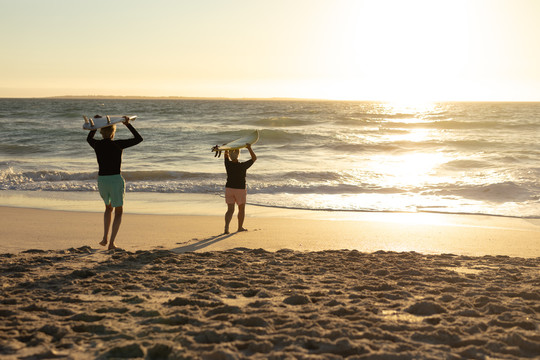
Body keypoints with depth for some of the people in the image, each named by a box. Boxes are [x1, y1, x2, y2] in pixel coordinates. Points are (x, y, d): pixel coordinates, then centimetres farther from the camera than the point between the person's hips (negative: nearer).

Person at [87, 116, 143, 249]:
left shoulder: (96, 145, 0)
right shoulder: (118, 144, -11)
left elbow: (89, 138, 26)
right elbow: (139, 139, -2)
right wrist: (128, 125, 1)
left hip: (101, 180, 4)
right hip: (116, 180, -4)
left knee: (108, 207, 30)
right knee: (118, 212, 13)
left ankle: (105, 238, 19)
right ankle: (111, 243, 2)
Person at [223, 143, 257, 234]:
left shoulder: (228, 164, -9)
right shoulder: (242, 166, -18)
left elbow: (226, 155, 13)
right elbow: (254, 158, -8)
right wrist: (249, 148, -14)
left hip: (229, 188, 3)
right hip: (240, 190, -3)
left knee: (230, 210, 4)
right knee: (241, 209, 17)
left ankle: (226, 227, -17)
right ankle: (240, 227, 29)